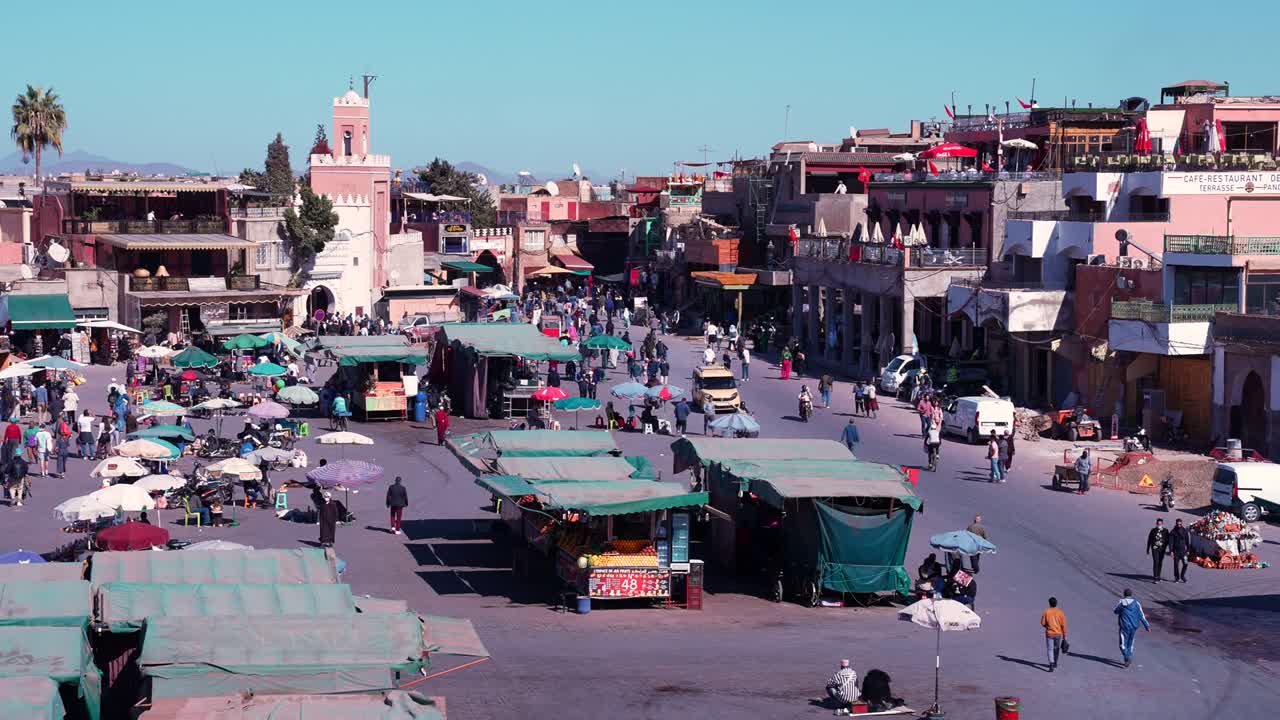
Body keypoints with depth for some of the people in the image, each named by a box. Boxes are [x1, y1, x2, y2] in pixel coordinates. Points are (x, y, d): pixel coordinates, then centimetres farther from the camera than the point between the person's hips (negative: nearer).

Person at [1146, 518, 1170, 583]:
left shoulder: (1165, 531, 5)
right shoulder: (1153, 531, 1)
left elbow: (1168, 540, 10)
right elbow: (1149, 540, 7)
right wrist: (1148, 549, 8)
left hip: (1162, 549, 3)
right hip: (1155, 549, -3)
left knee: (1160, 563, 10)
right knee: (1156, 562, -12)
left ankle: (1158, 576, 22)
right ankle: (1155, 577, -14)